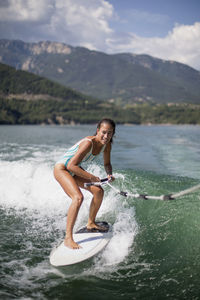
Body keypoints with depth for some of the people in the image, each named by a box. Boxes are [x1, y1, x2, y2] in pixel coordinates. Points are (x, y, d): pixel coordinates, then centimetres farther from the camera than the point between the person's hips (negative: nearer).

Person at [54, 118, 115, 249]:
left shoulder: (107, 145, -8)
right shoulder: (88, 143, -32)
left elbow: (107, 164, 9)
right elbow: (71, 165, -32)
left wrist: (109, 174, -13)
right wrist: (91, 177, -26)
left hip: (75, 169, 8)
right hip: (62, 168, -8)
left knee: (99, 191, 1)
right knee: (78, 197, -27)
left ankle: (91, 223, 22)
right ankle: (68, 238, -20)